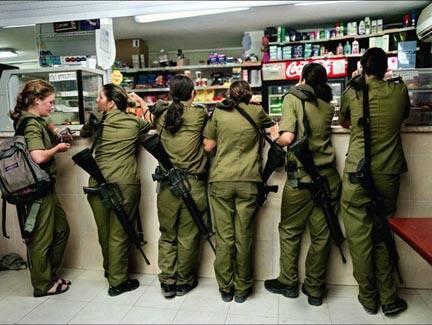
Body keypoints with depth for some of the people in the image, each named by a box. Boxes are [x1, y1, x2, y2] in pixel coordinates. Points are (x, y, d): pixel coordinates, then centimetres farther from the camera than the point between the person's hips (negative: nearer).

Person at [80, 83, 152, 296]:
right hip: (125, 184, -2)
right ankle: (117, 281, 15)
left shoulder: (96, 121, 3)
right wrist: (141, 102, 34)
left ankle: (109, 269, 40)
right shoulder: (133, 122, 2)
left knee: (104, 232, 17)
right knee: (119, 233, 5)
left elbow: (83, 133, 26)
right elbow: (151, 122, 24)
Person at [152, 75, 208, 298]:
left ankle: (167, 282, 23)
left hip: (167, 184, 3)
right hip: (193, 183, -3)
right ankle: (183, 282, 24)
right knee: (188, 236, 10)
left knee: (167, 235, 15)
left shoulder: (162, 116, 5)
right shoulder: (199, 115, -4)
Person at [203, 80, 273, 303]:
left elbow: (208, 146, 8)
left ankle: (226, 288, 18)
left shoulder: (218, 113, 6)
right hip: (248, 181, 0)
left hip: (220, 180, 0)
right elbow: (270, 124, 27)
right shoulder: (256, 111, 7)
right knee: (243, 236, 6)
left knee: (224, 236, 6)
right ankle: (242, 289, 18)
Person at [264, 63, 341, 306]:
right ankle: (315, 289, 23)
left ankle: (288, 283, 26)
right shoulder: (328, 106, 9)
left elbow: (287, 138, -15)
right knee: (322, 234, 10)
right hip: (328, 177, 4)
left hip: (301, 178, -4)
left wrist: (275, 138, 5)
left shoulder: (293, 98, -4)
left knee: (290, 231, 13)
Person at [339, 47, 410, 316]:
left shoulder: (352, 92, -1)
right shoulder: (399, 90, 2)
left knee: (360, 236, 7)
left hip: (358, 173, -2)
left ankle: (369, 299, 19)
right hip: (388, 173, 2)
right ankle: (389, 299, 23)